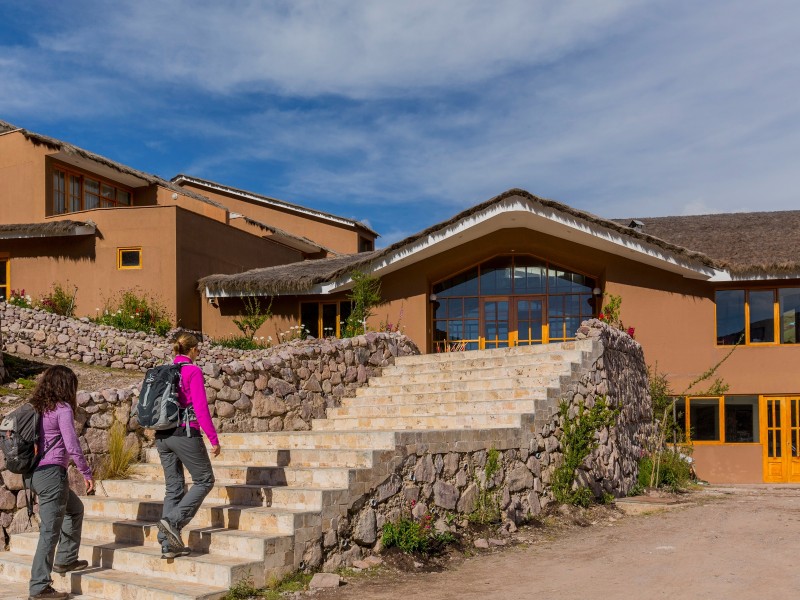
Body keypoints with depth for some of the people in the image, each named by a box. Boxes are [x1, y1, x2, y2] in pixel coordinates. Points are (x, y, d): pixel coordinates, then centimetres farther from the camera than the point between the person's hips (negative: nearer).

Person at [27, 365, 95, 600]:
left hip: (34, 473, 9)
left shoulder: (36, 407, 11)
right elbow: (72, 445, -17)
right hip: (51, 473, -9)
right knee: (50, 531, -2)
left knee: (75, 509, 27)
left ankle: (66, 559, 34)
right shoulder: (62, 409, -12)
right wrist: (86, 473, -7)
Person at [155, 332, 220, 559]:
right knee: (204, 480, 7)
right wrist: (214, 439, -10)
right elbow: (201, 408, -13)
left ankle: (168, 545, 10)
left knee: (174, 487, 11)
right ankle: (173, 521, -9)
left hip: (162, 436, 7)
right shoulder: (193, 371, -8)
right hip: (185, 433, -7)